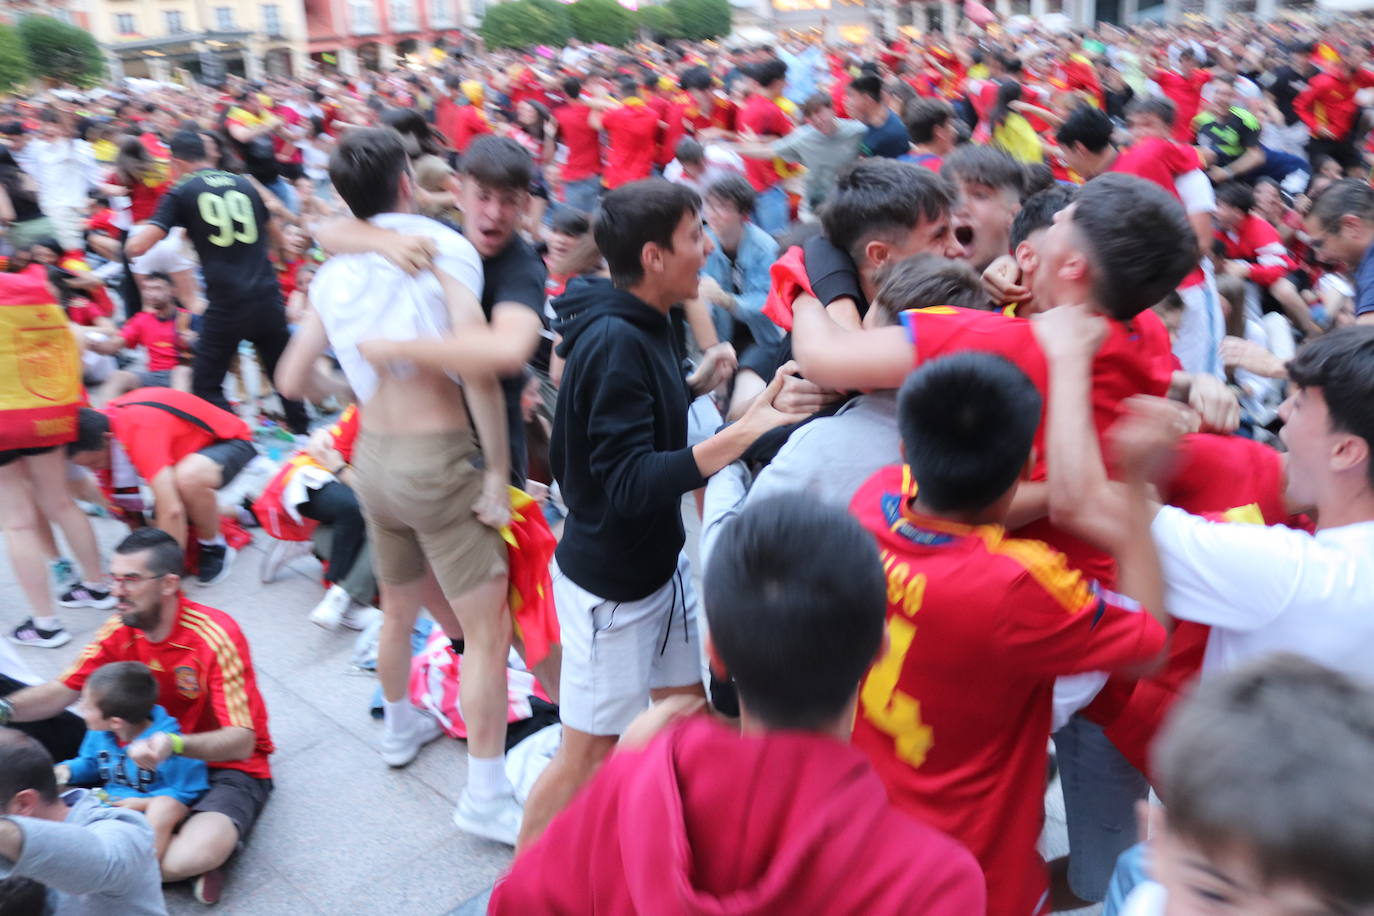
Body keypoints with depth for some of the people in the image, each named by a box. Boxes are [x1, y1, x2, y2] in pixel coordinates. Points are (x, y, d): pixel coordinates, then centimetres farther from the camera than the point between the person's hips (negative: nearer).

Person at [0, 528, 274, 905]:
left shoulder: (216, 636, -24)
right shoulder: (119, 631, -4)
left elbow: (241, 742, -27)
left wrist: (174, 745, -44)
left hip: (227, 765, -7)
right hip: (151, 758, 7)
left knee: (194, 856, -34)